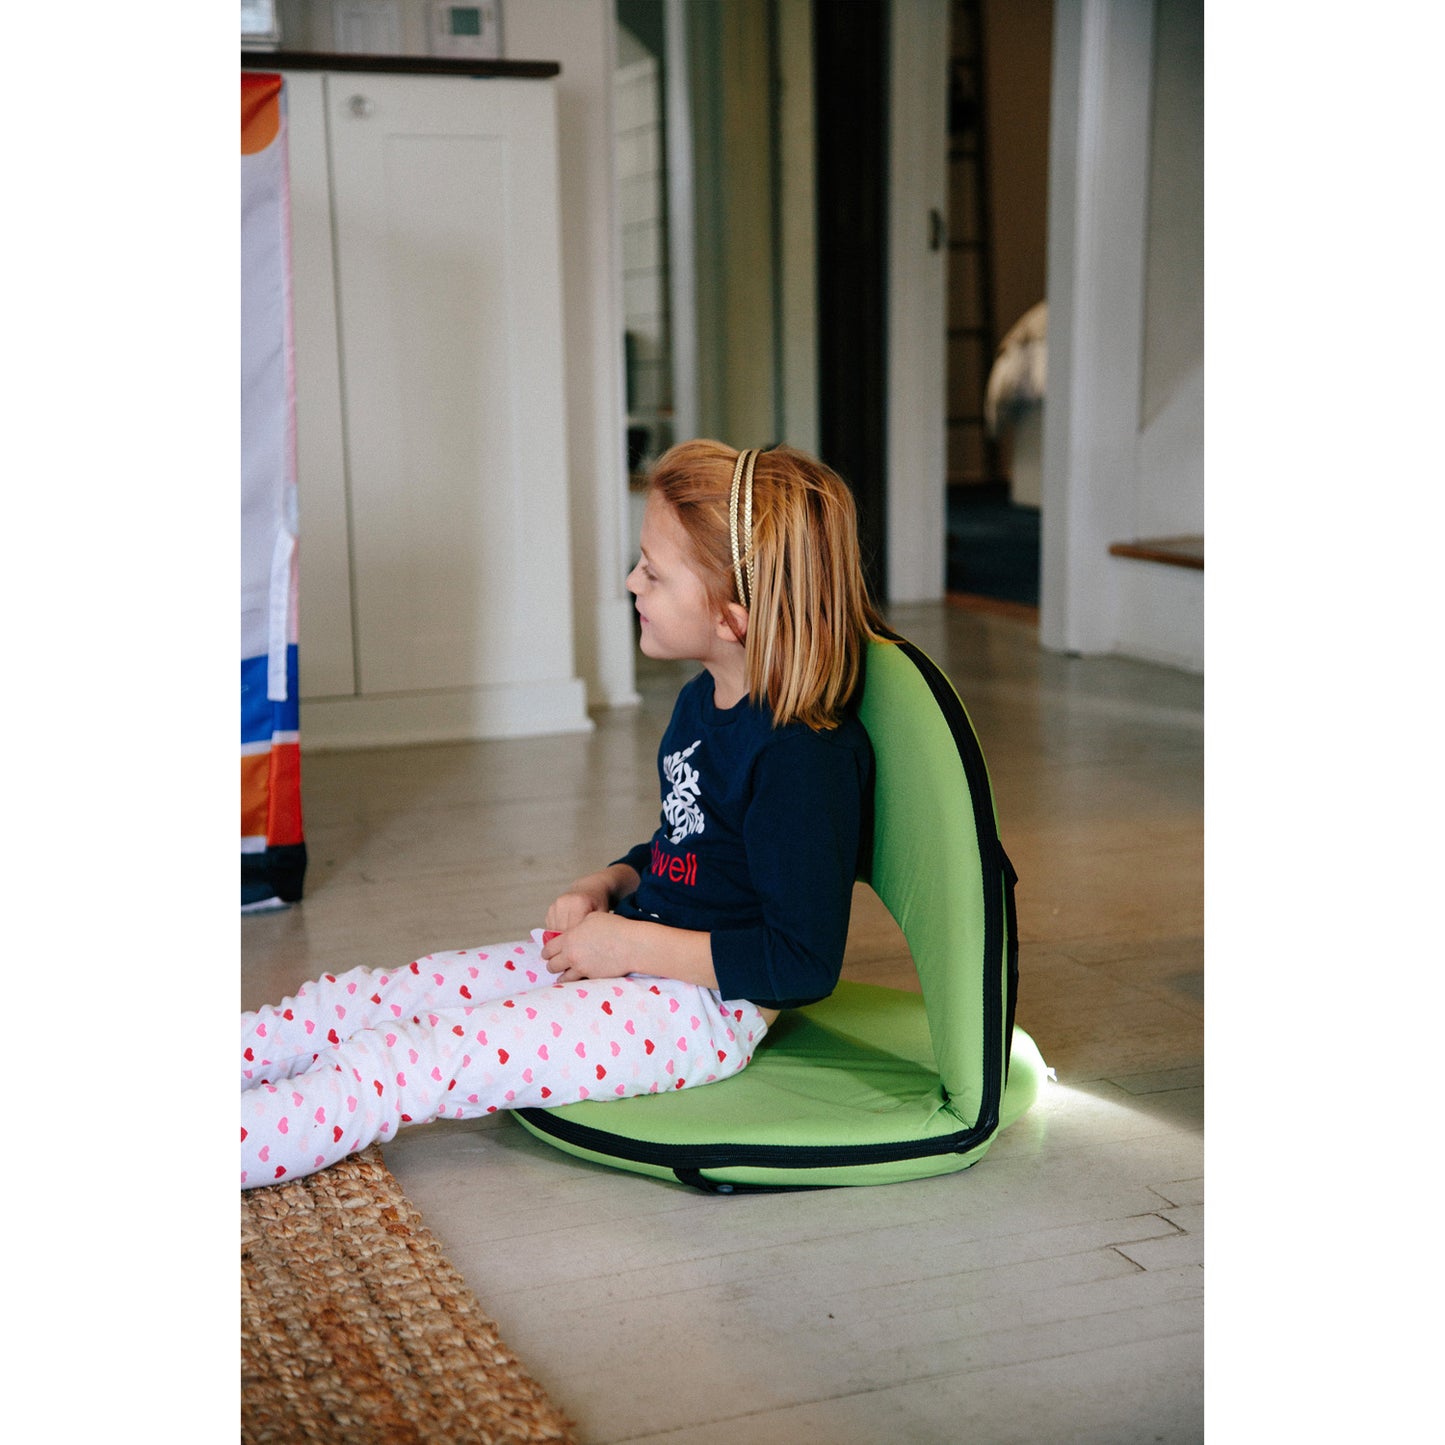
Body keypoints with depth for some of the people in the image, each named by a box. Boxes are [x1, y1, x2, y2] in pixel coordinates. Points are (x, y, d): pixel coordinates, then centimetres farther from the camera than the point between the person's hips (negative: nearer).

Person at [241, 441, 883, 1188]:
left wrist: (630, 943, -19)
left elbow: (803, 964, -24)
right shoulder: (702, 703, 10)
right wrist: (606, 887, 4)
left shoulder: (804, 757, -22)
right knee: (365, 999, 1)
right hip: (634, 958, 10)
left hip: (705, 1005, -9)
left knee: (409, 1062, -20)